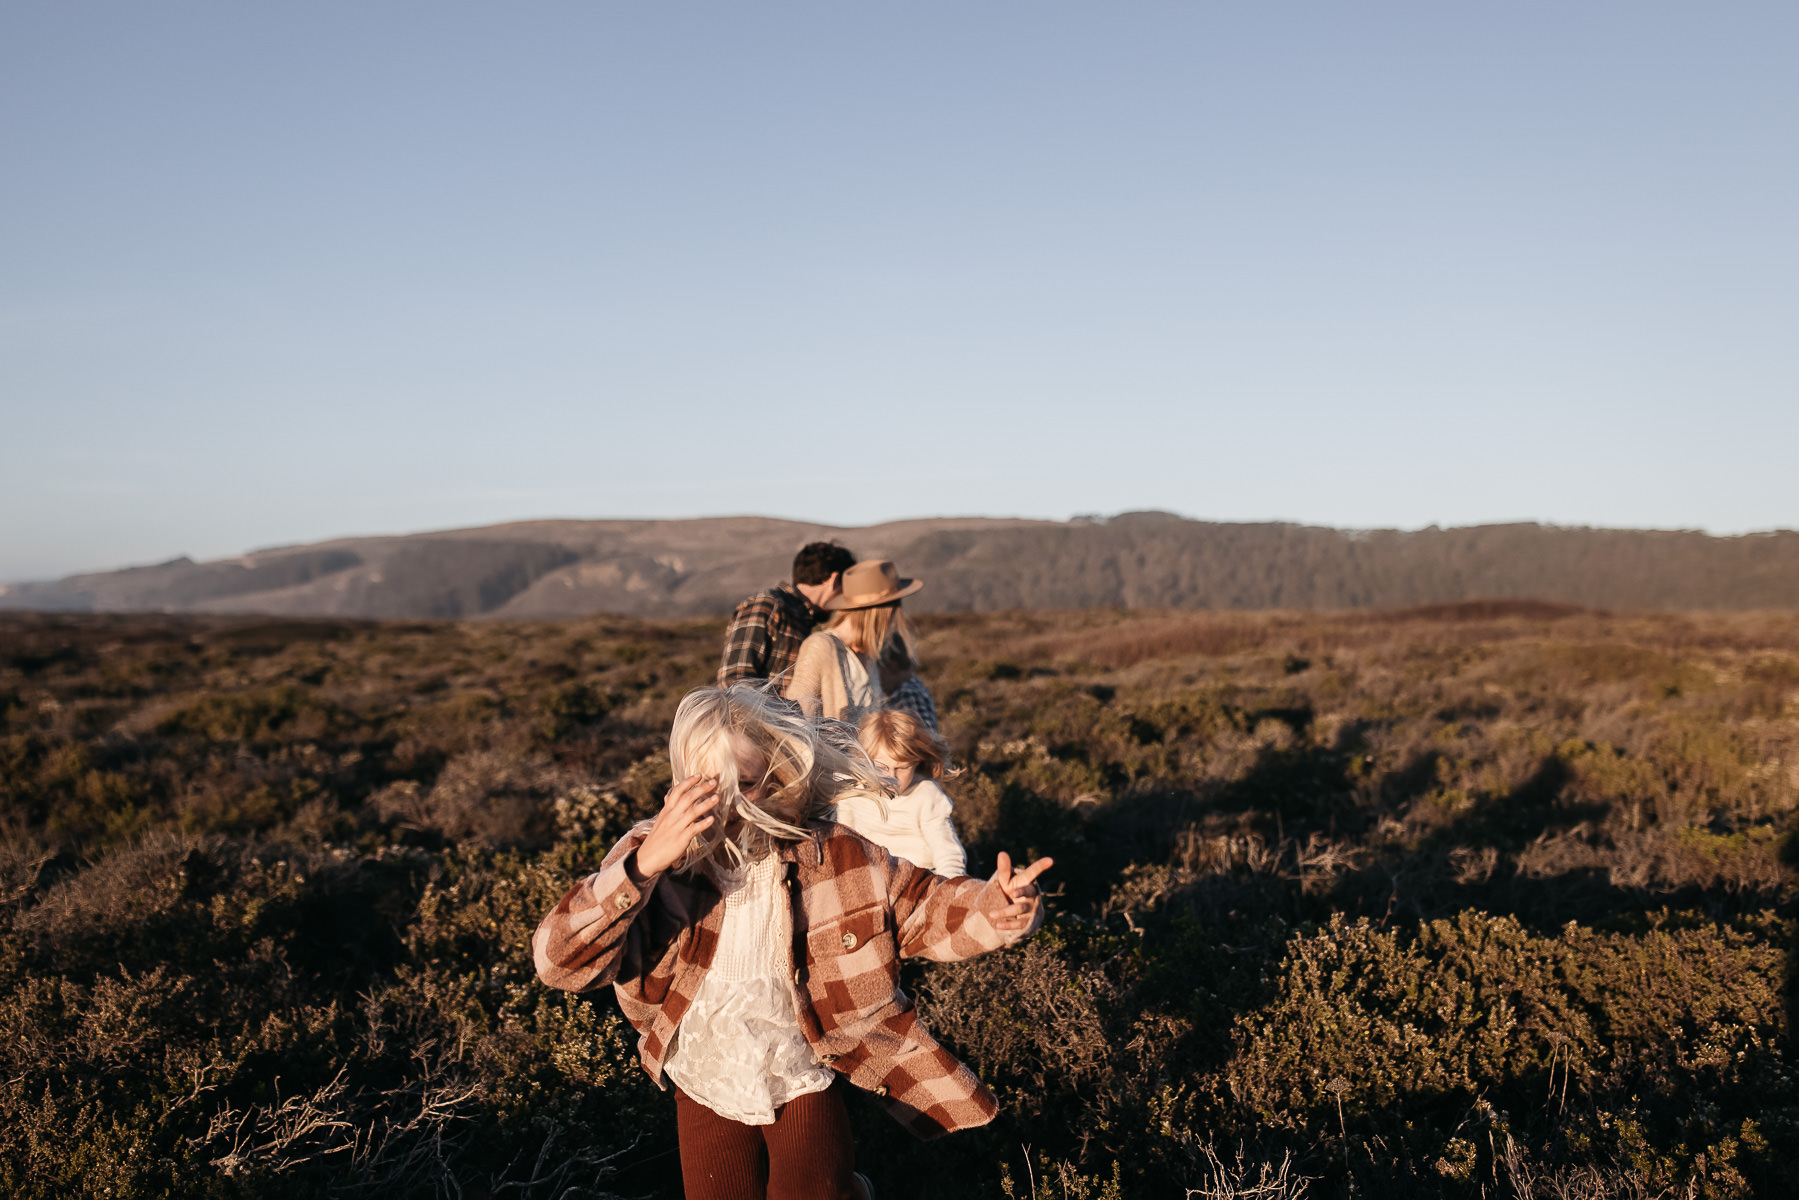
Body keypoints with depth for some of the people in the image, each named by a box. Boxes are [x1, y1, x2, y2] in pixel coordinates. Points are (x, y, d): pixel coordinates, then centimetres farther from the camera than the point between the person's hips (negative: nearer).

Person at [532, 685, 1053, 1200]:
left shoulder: (832, 857, -17)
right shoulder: (650, 860, -19)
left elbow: (926, 906, -8)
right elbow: (559, 961, -27)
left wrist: (996, 908, -30)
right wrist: (643, 867, -41)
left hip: (805, 1082, -1)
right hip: (706, 1089, 1)